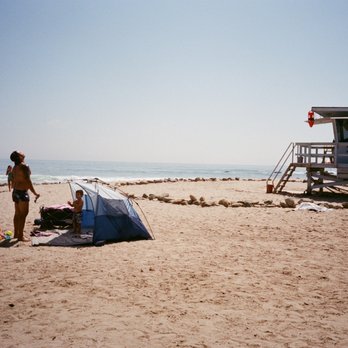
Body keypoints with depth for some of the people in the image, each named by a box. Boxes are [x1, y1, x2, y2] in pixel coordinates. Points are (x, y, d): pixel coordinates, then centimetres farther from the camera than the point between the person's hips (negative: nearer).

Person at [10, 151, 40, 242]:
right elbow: (28, 181, -20)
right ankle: (20, 236, -6)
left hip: (15, 191, 9)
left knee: (17, 213, 16)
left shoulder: (14, 168, 12)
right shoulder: (24, 166, -16)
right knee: (23, 214, -6)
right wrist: (35, 193, -18)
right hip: (22, 192, -9)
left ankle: (16, 234, 24)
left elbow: (13, 182, 18)